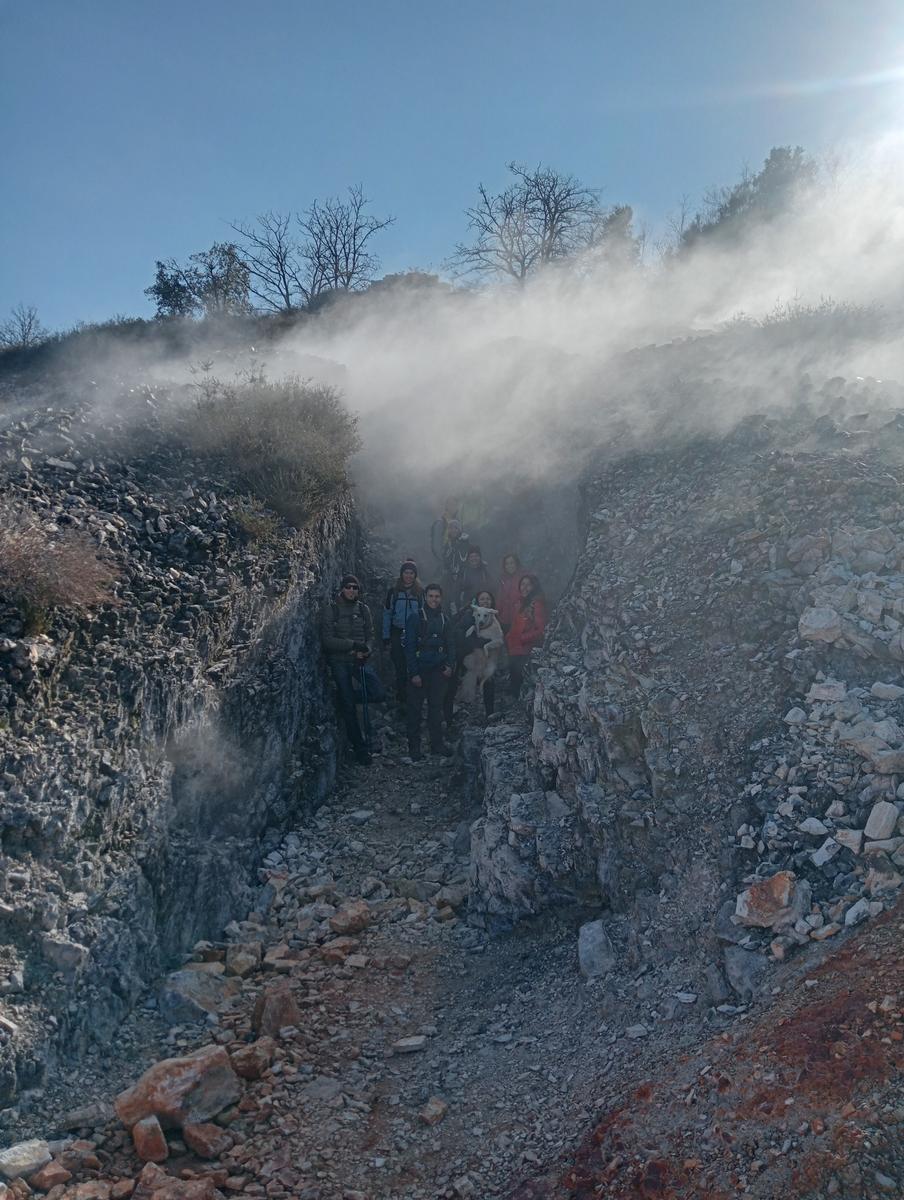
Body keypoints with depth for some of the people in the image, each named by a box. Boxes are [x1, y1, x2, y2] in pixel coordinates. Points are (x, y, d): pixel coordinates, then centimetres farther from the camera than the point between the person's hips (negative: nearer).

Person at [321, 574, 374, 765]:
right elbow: (327, 640, -11)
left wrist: (366, 649, -13)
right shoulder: (331, 609, -6)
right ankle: (359, 747, 5)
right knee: (348, 706, -4)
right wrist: (352, 644, -20)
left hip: (360, 660, 4)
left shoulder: (363, 609, 5)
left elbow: (370, 635, 9)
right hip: (339, 662, -4)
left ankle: (347, 696, 17)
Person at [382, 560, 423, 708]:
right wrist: (386, 638, 0)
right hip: (397, 635, 0)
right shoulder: (393, 592, 4)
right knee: (400, 669, 0)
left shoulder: (420, 592, 4)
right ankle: (401, 699, 10)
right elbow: (387, 615, 5)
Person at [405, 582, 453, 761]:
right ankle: (414, 747, 6)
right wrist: (414, 673, -14)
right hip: (419, 671, -4)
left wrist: (449, 665, 1)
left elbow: (449, 645, 16)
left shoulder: (444, 619, 10)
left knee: (436, 707, 10)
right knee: (415, 709, 0)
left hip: (438, 671, 4)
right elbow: (409, 647, -8)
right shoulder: (416, 618, -5)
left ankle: (437, 744, 19)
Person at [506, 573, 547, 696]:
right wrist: (508, 638, 11)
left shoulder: (537, 604, -12)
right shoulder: (521, 603, 14)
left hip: (526, 654, -8)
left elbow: (541, 630, -17)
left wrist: (522, 638, -17)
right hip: (515, 651, 8)